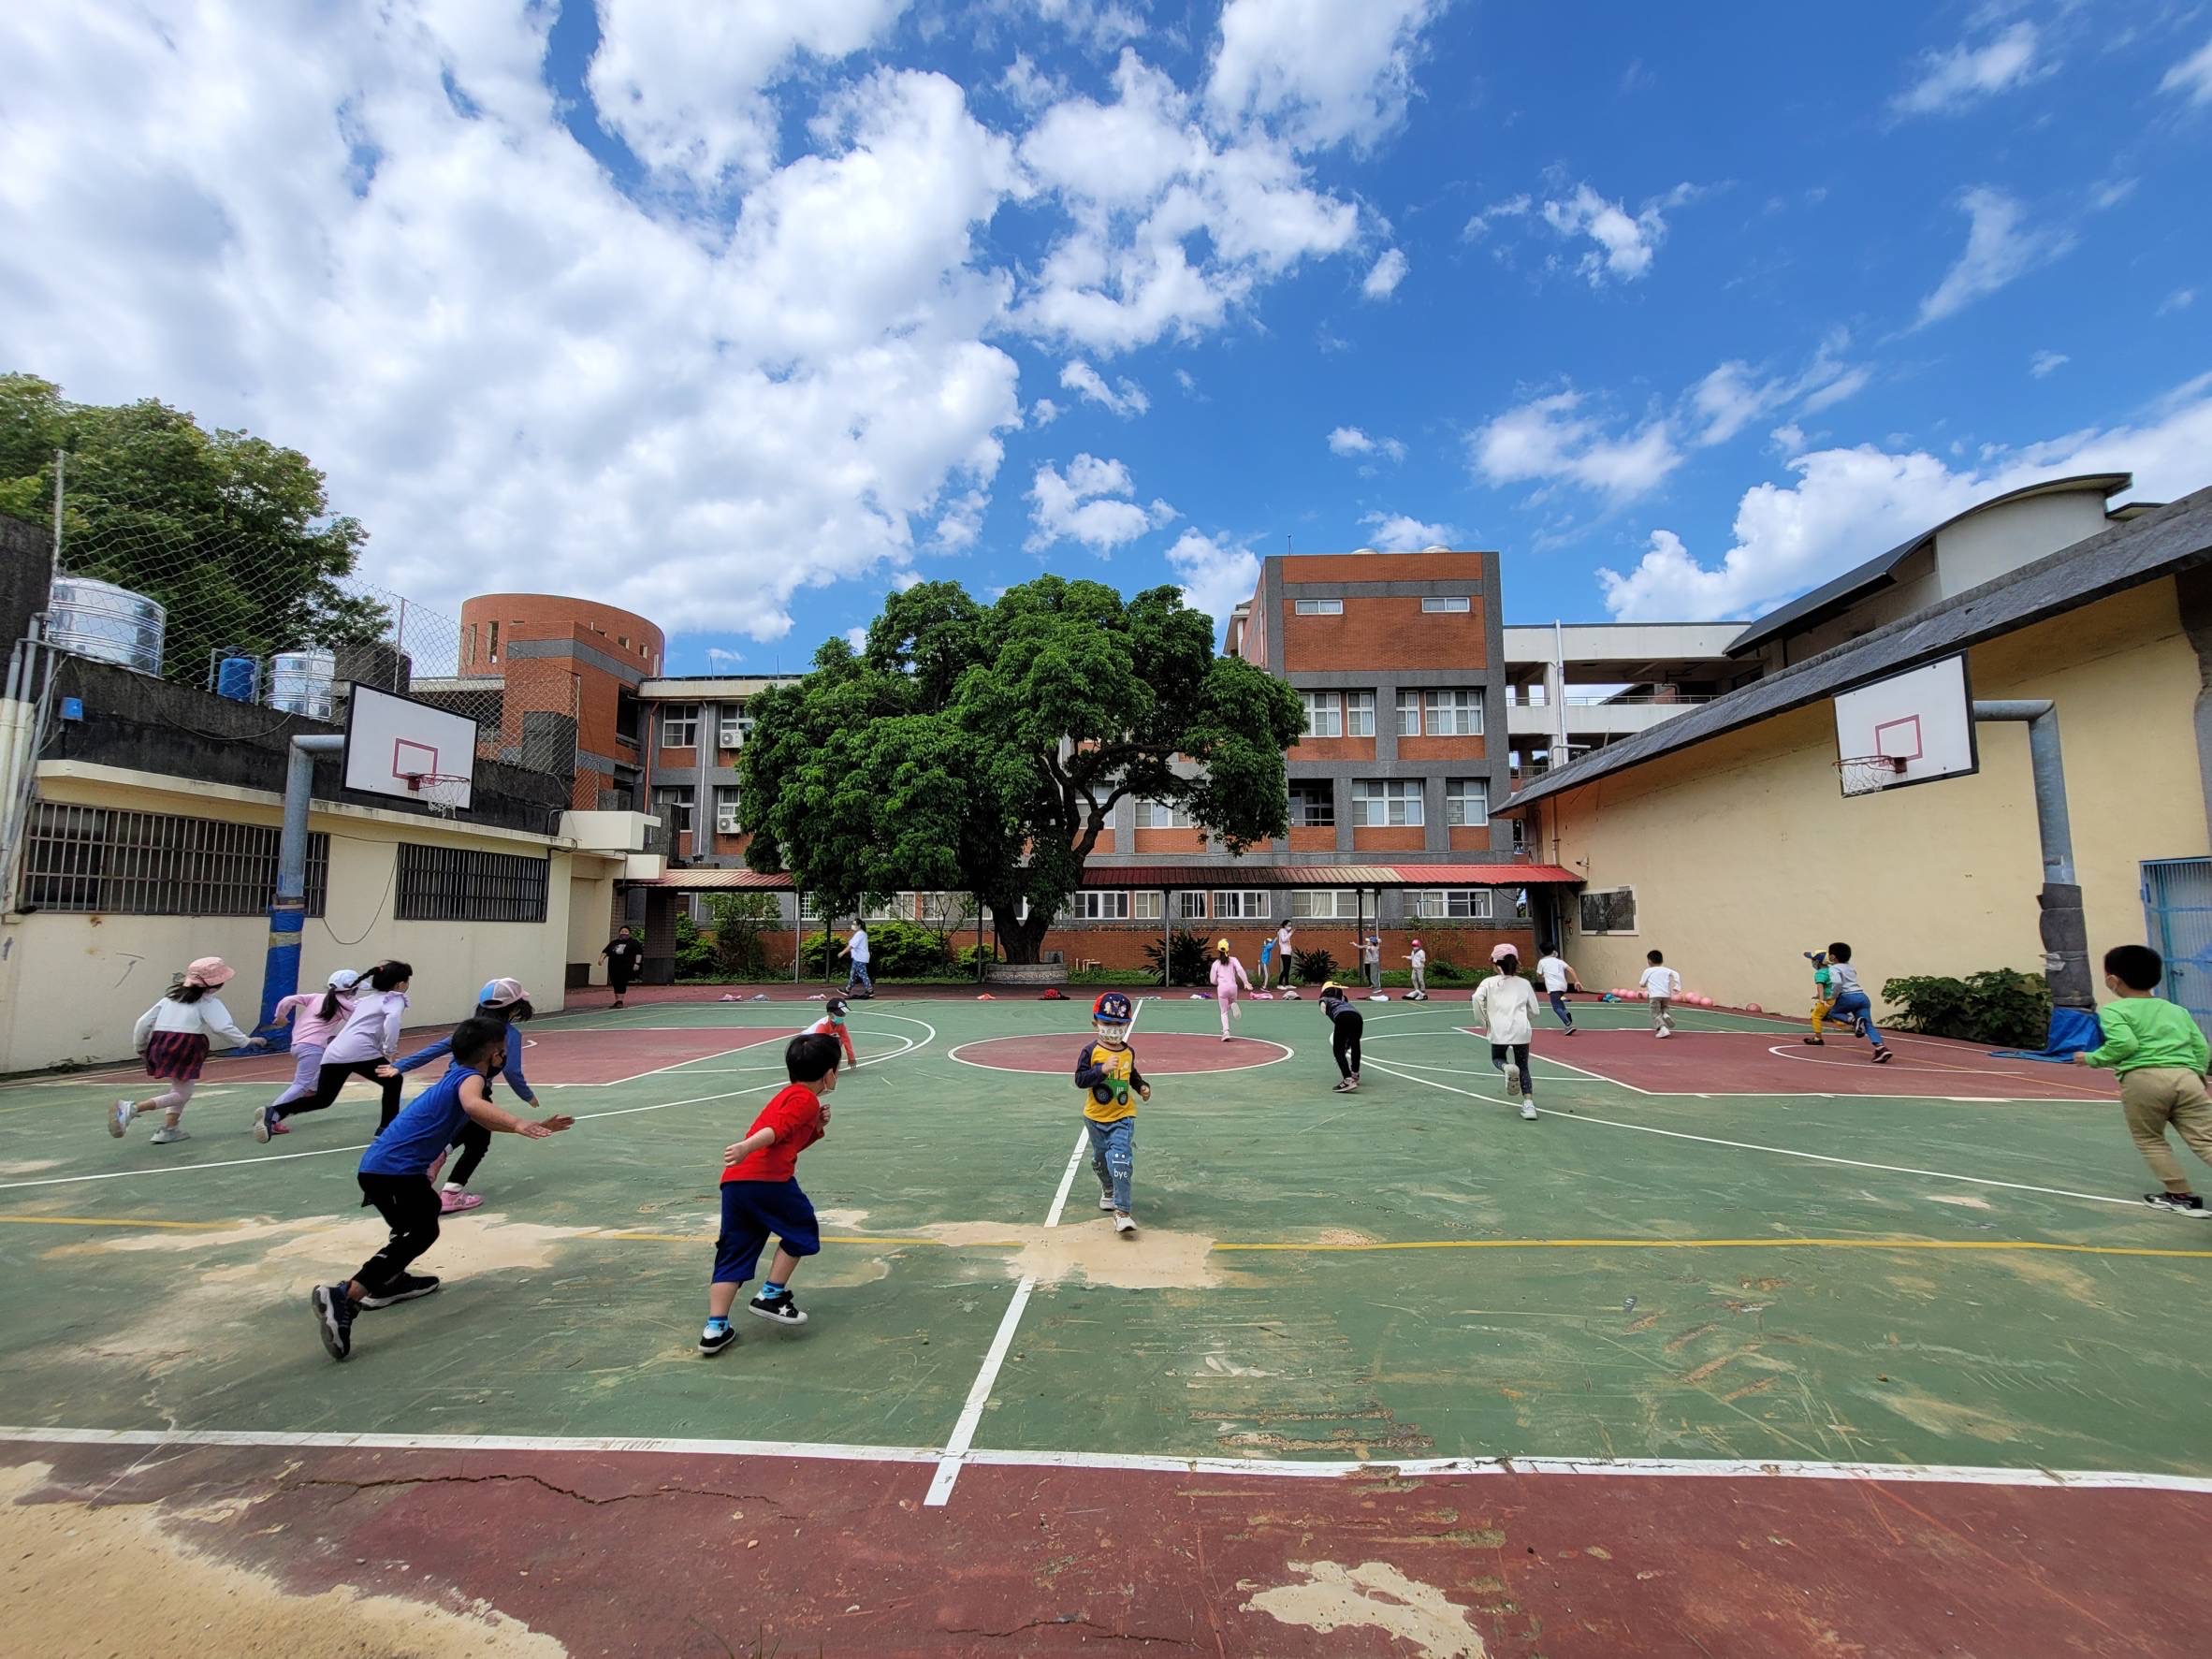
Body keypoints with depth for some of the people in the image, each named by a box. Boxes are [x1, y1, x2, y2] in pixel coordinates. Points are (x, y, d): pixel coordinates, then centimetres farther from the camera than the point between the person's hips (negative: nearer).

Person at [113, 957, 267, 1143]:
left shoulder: (171, 996, 18)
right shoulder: (209, 1001, -2)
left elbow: (144, 1021, 17)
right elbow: (224, 1028, -13)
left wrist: (140, 1047, 30)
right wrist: (246, 1041, -2)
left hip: (159, 1044, 8)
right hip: (185, 1048, -8)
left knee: (179, 1087, 23)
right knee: (182, 1094, 2)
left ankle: (169, 1129, 19)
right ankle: (132, 1108, -14)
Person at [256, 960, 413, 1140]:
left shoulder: (367, 998, 29)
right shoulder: (395, 998, 4)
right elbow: (392, 1019, -16)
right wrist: (389, 1051, -12)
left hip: (334, 1052, 7)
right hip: (359, 1051, -7)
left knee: (322, 1099, 14)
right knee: (393, 1081, 13)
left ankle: (273, 1113, -5)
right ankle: (386, 1129, 14)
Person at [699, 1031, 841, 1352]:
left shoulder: (788, 1095, 29)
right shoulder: (805, 1099, -1)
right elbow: (776, 1130, -18)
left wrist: (817, 1127, 19)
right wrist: (747, 1147, -31)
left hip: (734, 1180, 8)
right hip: (768, 1179, -8)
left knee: (733, 1255, 12)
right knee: (802, 1230, 14)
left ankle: (715, 1329, 10)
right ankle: (771, 1296, 17)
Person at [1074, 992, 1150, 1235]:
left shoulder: (1129, 1053, -1)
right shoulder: (1091, 1051, -13)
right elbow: (1080, 1080, -19)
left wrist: (1142, 1086, 2)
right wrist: (1102, 1069, -29)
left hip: (1123, 1117, 0)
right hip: (1096, 1117, 0)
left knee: (1120, 1160, -16)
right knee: (1100, 1159, 21)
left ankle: (1122, 1211, -12)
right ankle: (1108, 1190, 50)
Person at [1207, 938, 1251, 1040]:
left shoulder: (1215, 963, 7)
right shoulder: (1233, 960, 8)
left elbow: (1212, 980, 7)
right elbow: (1240, 970, -11)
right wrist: (1246, 982, -13)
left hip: (1222, 988, -1)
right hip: (1233, 986, 1)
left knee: (1224, 1012, 6)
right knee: (1231, 1001, 28)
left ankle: (1226, 1031, -12)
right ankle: (1233, 1005, -10)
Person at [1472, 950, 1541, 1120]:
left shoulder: (1489, 982, 9)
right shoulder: (1524, 983, 15)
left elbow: (1477, 998, -10)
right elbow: (1534, 1011, 14)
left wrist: (1482, 1021, 3)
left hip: (1499, 1030, -2)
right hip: (1522, 1030, 2)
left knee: (1497, 1059, 22)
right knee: (1523, 1068, 13)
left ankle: (1508, 1069, -13)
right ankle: (1529, 1103, -3)